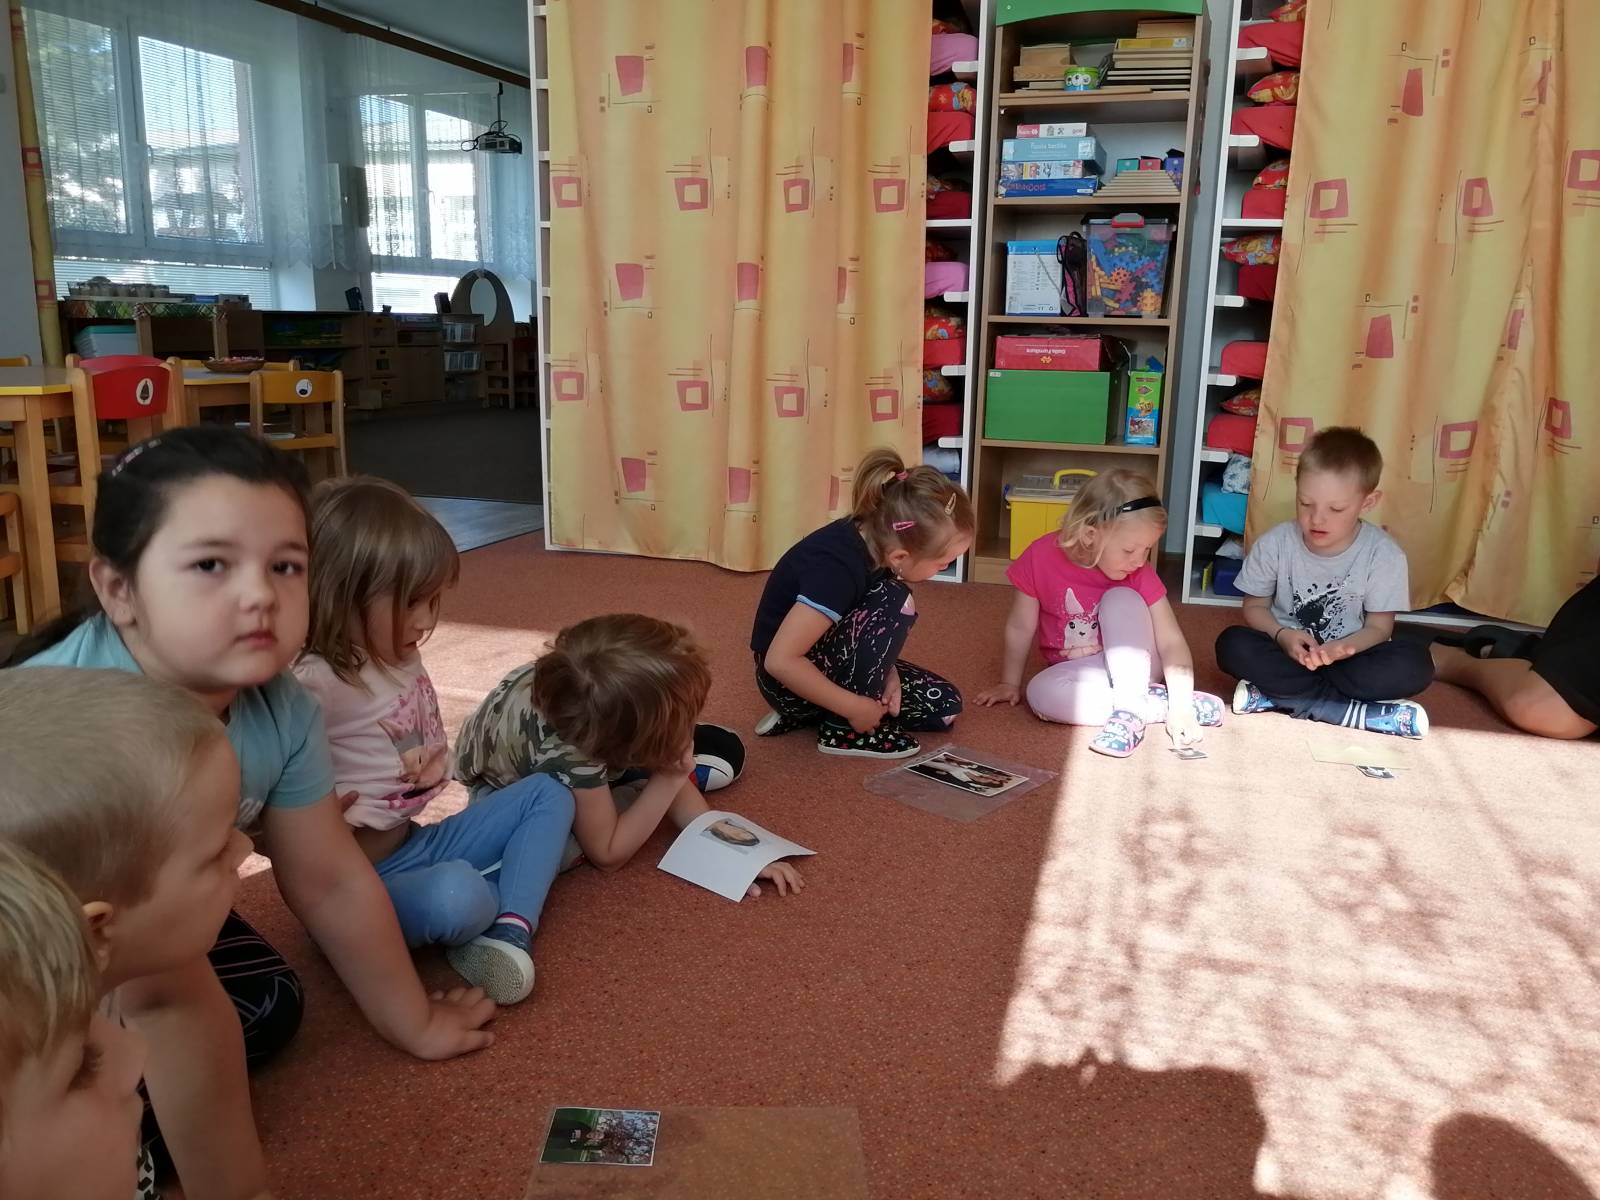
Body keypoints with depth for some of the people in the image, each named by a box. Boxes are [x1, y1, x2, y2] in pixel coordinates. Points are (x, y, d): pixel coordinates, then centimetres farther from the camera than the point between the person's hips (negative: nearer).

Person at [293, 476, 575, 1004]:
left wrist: (435, 768, 2)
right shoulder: (312, 686, -22)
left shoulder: (402, 656, 4)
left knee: (548, 793, 6)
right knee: (457, 893, -37)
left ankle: (511, 929, -15)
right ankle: (513, 902, 0)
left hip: (418, 842, 9)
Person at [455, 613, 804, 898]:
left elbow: (665, 765, -18)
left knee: (726, 751, 0)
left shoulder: (621, 689, -34)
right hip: (507, 783, -4)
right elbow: (607, 854, -32)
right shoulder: (565, 756, -47)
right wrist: (670, 778, -38)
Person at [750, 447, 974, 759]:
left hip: (825, 659, 9)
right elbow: (780, 661, -33)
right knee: (894, 603, -27)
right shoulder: (838, 568, -33)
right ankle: (843, 727, -11)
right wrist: (854, 707, -25)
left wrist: (886, 672, -12)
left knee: (944, 704, 3)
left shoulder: (872, 537, -9)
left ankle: (810, 711, 7)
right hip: (790, 678, -9)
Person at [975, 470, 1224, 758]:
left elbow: (1171, 642, -19)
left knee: (1121, 598, -27)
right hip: (1080, 672, 1)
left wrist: (1181, 707, -32)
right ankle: (1158, 701, -23)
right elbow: (1020, 628, -9)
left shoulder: (1140, 574, -17)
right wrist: (1010, 684, -1)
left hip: (1134, 664, 0)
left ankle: (1130, 709, -28)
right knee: (1040, 693, -32)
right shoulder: (1042, 558, -20)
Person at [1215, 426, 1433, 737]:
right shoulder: (1274, 544, -10)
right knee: (1232, 644, -29)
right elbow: (1255, 606, 2)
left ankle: (1277, 695, -27)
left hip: (1347, 658, 0)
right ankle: (1357, 711, -28)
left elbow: (1379, 626, -6)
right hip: (1289, 652, 1)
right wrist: (1282, 635, -21)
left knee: (1414, 664, -29)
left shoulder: (1384, 555, -12)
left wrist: (1342, 648, -29)